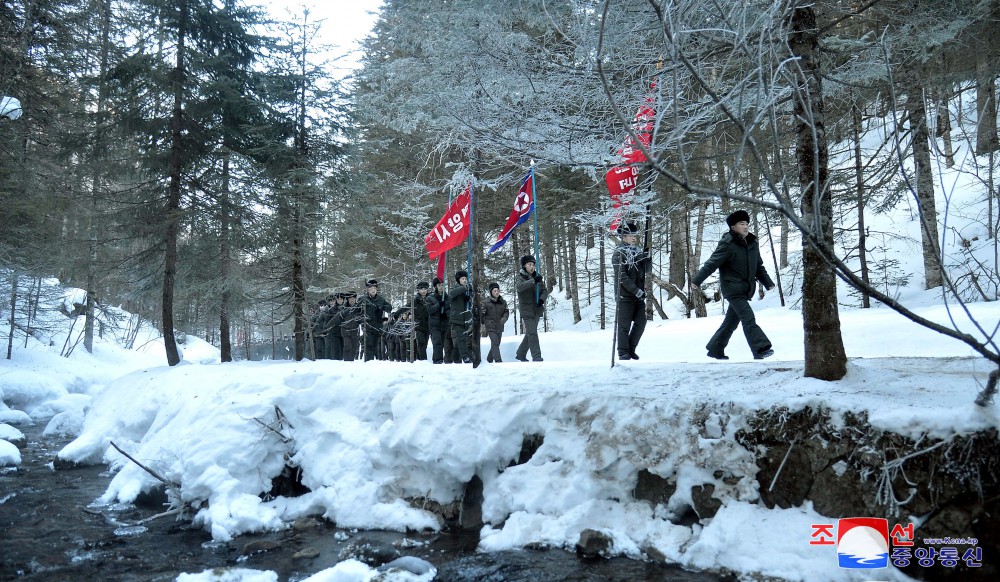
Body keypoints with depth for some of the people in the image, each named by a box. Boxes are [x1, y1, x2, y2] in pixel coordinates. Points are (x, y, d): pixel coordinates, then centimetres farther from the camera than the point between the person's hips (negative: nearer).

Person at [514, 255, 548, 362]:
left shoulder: (537, 277, 9)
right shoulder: (521, 277, -5)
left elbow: (545, 290, 7)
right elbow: (520, 287, -26)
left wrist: (542, 299, -14)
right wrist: (533, 281, -37)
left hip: (537, 310, 6)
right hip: (526, 310, -6)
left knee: (530, 333, 14)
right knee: (532, 333, -13)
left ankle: (520, 354, 28)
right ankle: (536, 357, -12)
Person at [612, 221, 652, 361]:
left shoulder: (639, 252, 11)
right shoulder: (619, 254, -7)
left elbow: (648, 271, 12)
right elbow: (622, 277, -14)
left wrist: (647, 258, -7)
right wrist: (637, 291, -18)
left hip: (639, 295, 6)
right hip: (625, 295, -6)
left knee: (641, 322, 6)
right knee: (624, 325, -2)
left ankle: (631, 349, 20)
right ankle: (623, 353, 7)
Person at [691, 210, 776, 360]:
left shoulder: (752, 243, 9)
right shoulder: (727, 244, -13)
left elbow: (759, 266, 19)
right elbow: (711, 263, -14)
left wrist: (767, 282, 13)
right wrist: (696, 280, -17)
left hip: (745, 289, 8)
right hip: (732, 288, -8)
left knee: (731, 321, 13)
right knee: (748, 318, -15)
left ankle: (715, 349, 24)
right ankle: (761, 349, -16)